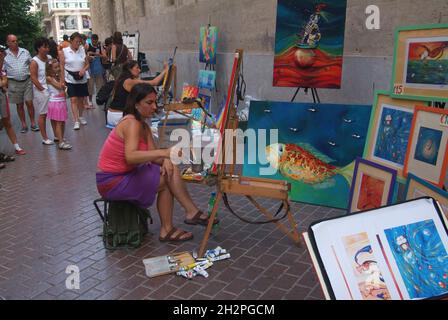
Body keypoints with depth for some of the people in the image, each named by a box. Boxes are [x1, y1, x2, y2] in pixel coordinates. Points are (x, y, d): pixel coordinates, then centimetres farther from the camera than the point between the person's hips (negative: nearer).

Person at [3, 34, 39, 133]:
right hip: (14, 83, 0)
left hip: (27, 81, 0)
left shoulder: (25, 52, 5)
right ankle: (24, 125, 15)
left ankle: (33, 123, 8)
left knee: (29, 103, -3)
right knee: (19, 105, 7)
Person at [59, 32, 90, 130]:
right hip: (70, 80, -3)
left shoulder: (82, 50, 5)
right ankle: (76, 121, -10)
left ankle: (80, 117, 32)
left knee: (81, 99, 12)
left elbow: (87, 64, 10)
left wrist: (83, 70, -12)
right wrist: (62, 81, -7)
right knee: (73, 100, -9)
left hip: (82, 79, 3)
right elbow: (62, 67, -2)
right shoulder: (64, 52, -2)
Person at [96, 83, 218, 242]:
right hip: (111, 181, -8)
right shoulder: (132, 124, -20)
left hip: (125, 174, 9)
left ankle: (167, 230, -5)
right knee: (167, 180, -14)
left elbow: (152, 155, 1)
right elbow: (130, 156, -36)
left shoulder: (143, 126, 8)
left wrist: (165, 160, -21)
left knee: (169, 171, -6)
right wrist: (164, 153, -43)